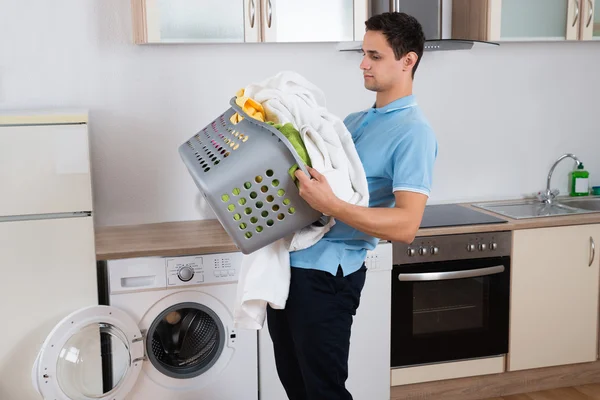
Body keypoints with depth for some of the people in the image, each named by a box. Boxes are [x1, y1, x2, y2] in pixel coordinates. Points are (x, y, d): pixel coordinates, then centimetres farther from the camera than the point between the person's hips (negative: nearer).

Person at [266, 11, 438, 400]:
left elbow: (406, 225, -23)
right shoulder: (354, 120, 15)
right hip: (290, 260, 9)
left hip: (326, 271, -8)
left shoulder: (413, 132, -13)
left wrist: (332, 205, -34)